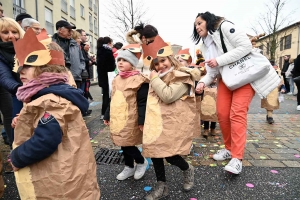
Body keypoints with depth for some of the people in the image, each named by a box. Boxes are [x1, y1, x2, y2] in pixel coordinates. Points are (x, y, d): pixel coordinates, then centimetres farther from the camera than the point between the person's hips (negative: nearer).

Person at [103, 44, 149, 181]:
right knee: (123, 145, 15)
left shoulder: (139, 80, -14)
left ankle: (142, 162, 25)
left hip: (130, 120, -7)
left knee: (128, 145, -3)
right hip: (118, 119, 8)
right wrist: (107, 116, 21)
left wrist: (142, 121, -19)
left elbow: (142, 103, -16)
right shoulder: (116, 79, 11)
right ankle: (129, 167, 35)